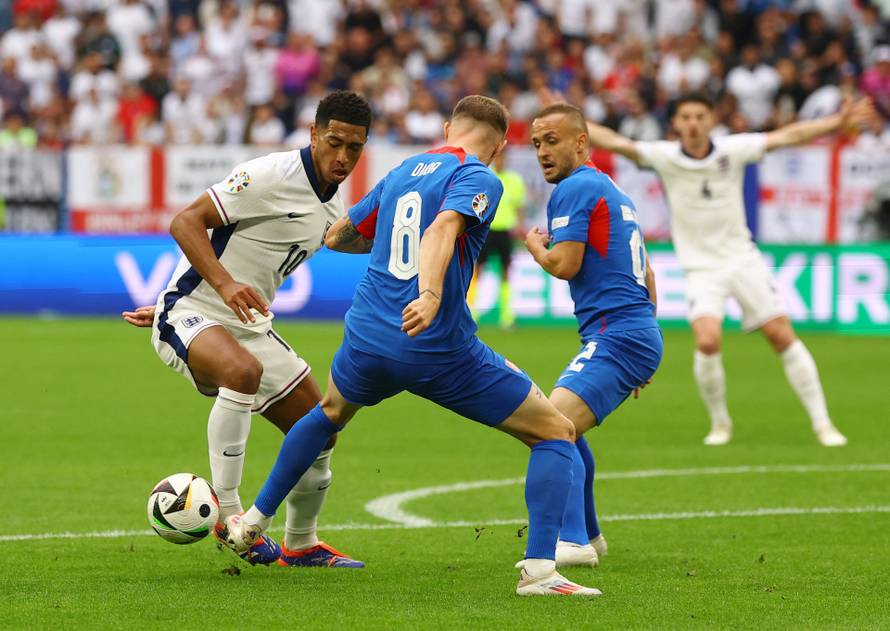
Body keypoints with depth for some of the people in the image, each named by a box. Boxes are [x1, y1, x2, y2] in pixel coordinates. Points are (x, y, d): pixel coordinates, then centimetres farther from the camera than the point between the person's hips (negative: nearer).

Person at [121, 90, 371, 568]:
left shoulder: (333, 209, 10)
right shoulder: (271, 175, -18)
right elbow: (185, 222, -20)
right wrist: (225, 285, -34)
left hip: (249, 326, 9)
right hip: (191, 313, -9)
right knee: (242, 371, -40)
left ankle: (299, 546, 30)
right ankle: (227, 513, -31)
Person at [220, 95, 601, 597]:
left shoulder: (401, 173, 17)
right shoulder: (478, 180, -4)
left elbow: (337, 237, 27)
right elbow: (443, 228, -25)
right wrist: (431, 295, -41)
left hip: (368, 340, 6)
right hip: (440, 350, -6)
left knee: (330, 414, 39)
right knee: (557, 433, 4)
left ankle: (253, 523, 45)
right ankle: (540, 570, -12)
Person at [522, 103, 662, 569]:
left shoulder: (575, 189, -9)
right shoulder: (612, 192, 22)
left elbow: (566, 265, -17)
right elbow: (646, 275, 27)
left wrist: (534, 246, 6)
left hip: (615, 337, -11)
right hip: (639, 334, 11)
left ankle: (573, 542, -33)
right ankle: (588, 533, 32)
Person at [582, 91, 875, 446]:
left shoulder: (732, 150, -6)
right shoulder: (664, 157, -9)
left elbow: (789, 136, -6)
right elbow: (615, 142, -18)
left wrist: (837, 123, -14)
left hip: (742, 258, 2)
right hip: (701, 267, -2)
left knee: (783, 336, -3)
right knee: (707, 341, -22)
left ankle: (822, 424, 6)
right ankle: (719, 423, 1)